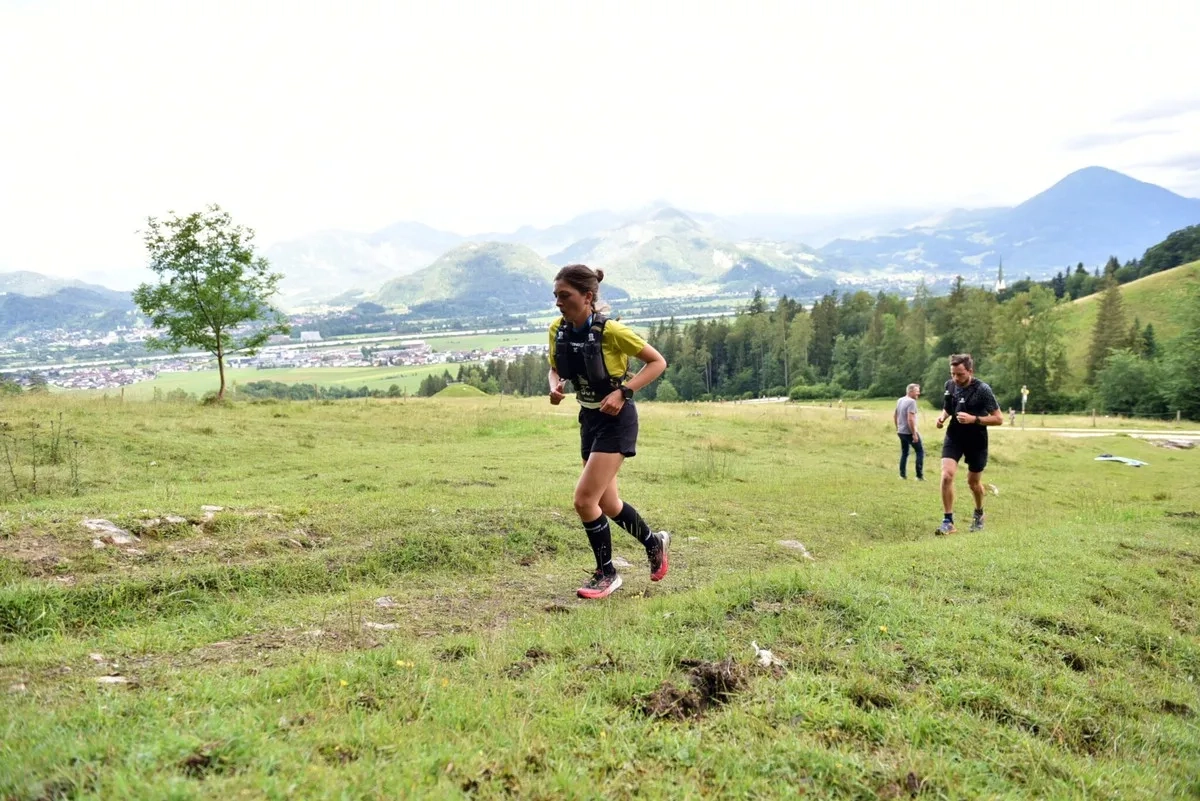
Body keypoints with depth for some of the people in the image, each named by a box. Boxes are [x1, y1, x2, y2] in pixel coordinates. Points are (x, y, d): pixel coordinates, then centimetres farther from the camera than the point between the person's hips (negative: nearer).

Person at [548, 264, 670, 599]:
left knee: (584, 500, -12)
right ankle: (653, 542, 41)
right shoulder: (558, 330, -4)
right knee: (606, 503, 15)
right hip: (590, 418, 7)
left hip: (615, 420, -7)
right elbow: (555, 369, 13)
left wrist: (623, 392, -23)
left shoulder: (610, 330, -22)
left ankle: (606, 574, 9)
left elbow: (658, 362, -14)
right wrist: (555, 387, -10)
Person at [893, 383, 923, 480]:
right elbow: (910, 419, -24)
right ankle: (919, 476, 1)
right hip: (909, 432, -8)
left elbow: (894, 415, 19)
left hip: (901, 431, 8)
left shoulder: (900, 400, 9)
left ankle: (903, 475, 17)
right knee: (920, 451, 2)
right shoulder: (911, 402, -18)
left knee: (904, 453, 16)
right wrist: (914, 434, -21)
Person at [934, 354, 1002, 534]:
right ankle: (948, 521, -9)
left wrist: (974, 419, -27)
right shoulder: (950, 385, -3)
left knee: (973, 482, 12)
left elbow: (999, 419, -15)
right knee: (947, 475, -17)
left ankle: (979, 514, 43)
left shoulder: (983, 390, -17)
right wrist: (942, 416, -6)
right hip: (954, 438, 3)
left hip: (976, 441, -3)